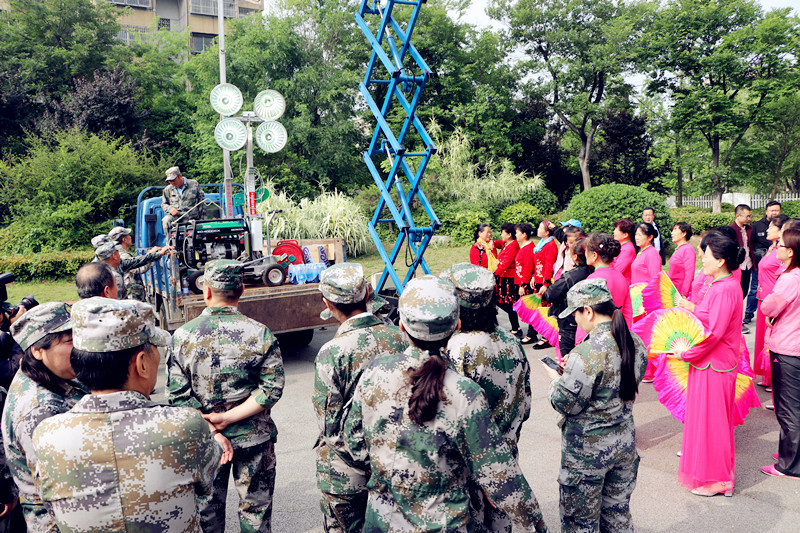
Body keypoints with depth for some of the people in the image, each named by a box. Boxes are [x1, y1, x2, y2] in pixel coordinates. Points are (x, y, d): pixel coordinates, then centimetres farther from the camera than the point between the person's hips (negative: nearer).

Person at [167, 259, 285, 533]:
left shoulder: (182, 336, -10)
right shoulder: (261, 334, -14)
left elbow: (178, 395, -11)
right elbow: (272, 389, -16)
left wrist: (212, 431, -11)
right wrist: (229, 418, -15)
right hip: (254, 438, -1)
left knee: (207, 508, 23)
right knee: (255, 509, 18)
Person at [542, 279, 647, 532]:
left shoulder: (586, 355, -28)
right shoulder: (635, 343, -3)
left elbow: (565, 405, -20)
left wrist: (555, 379, -2)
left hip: (587, 450, -7)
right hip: (625, 443, 7)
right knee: (618, 511, 25)